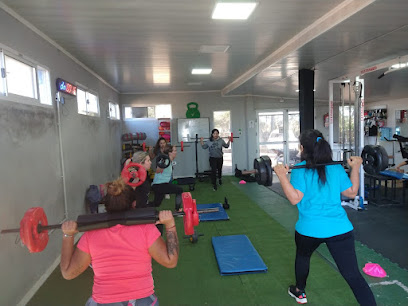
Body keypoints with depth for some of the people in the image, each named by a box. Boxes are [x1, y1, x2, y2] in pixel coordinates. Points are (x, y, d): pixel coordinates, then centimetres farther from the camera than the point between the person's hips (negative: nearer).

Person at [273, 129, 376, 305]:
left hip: (310, 229, -2)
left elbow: (295, 198, -16)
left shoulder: (300, 170, -6)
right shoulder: (337, 168, 7)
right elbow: (352, 192, 14)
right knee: (353, 274, 4)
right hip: (340, 229, 2)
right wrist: (355, 168, 21)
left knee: (302, 257, 28)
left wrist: (282, 176, -15)